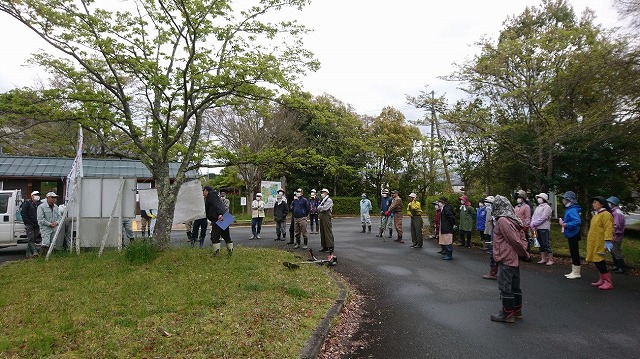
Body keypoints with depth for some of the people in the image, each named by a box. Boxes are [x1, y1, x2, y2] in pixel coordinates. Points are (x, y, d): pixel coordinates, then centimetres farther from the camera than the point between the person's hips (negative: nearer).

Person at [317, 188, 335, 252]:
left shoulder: (329, 200, -6)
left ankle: (330, 247, -4)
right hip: (321, 217, 9)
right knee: (322, 232, 9)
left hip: (326, 216, -9)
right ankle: (325, 247, 15)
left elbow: (325, 208, -17)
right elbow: (319, 208, 16)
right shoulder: (322, 200, 20)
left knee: (328, 232, -8)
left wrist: (319, 207, -2)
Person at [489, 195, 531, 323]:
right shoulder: (513, 219, 9)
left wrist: (525, 254, -7)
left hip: (506, 259, -9)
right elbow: (522, 238, 10)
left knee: (505, 287, 0)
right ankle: (517, 311, 28)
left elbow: (514, 240, -19)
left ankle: (507, 314, 7)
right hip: (514, 258, 9)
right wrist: (525, 254, 3)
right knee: (515, 286, 17)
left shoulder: (502, 220, -18)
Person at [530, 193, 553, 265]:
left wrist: (534, 224, -12)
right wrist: (533, 226, -3)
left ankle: (550, 260, -2)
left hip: (544, 228, -8)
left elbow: (543, 218, -15)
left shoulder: (547, 207, -5)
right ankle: (543, 259, 17)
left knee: (546, 244, -7)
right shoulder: (538, 207, 19)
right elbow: (533, 217, 11)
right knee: (541, 244, 11)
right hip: (537, 229, 8)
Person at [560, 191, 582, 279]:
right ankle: (574, 272, 27)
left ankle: (576, 273, 8)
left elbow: (577, 221, -33)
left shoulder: (572, 210, -21)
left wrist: (565, 224, -29)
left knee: (575, 253, -1)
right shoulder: (569, 209, 10)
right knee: (573, 253, 17)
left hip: (573, 235, -10)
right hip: (571, 234, 10)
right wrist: (563, 221, 5)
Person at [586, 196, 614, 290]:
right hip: (594, 243, 10)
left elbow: (608, 229, -21)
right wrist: (590, 241, 25)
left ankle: (608, 282, -2)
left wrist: (608, 241, -28)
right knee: (597, 261, 13)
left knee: (599, 261, -10)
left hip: (600, 243, -10)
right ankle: (602, 280, 23)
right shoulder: (596, 215, 17)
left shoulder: (605, 214, -12)